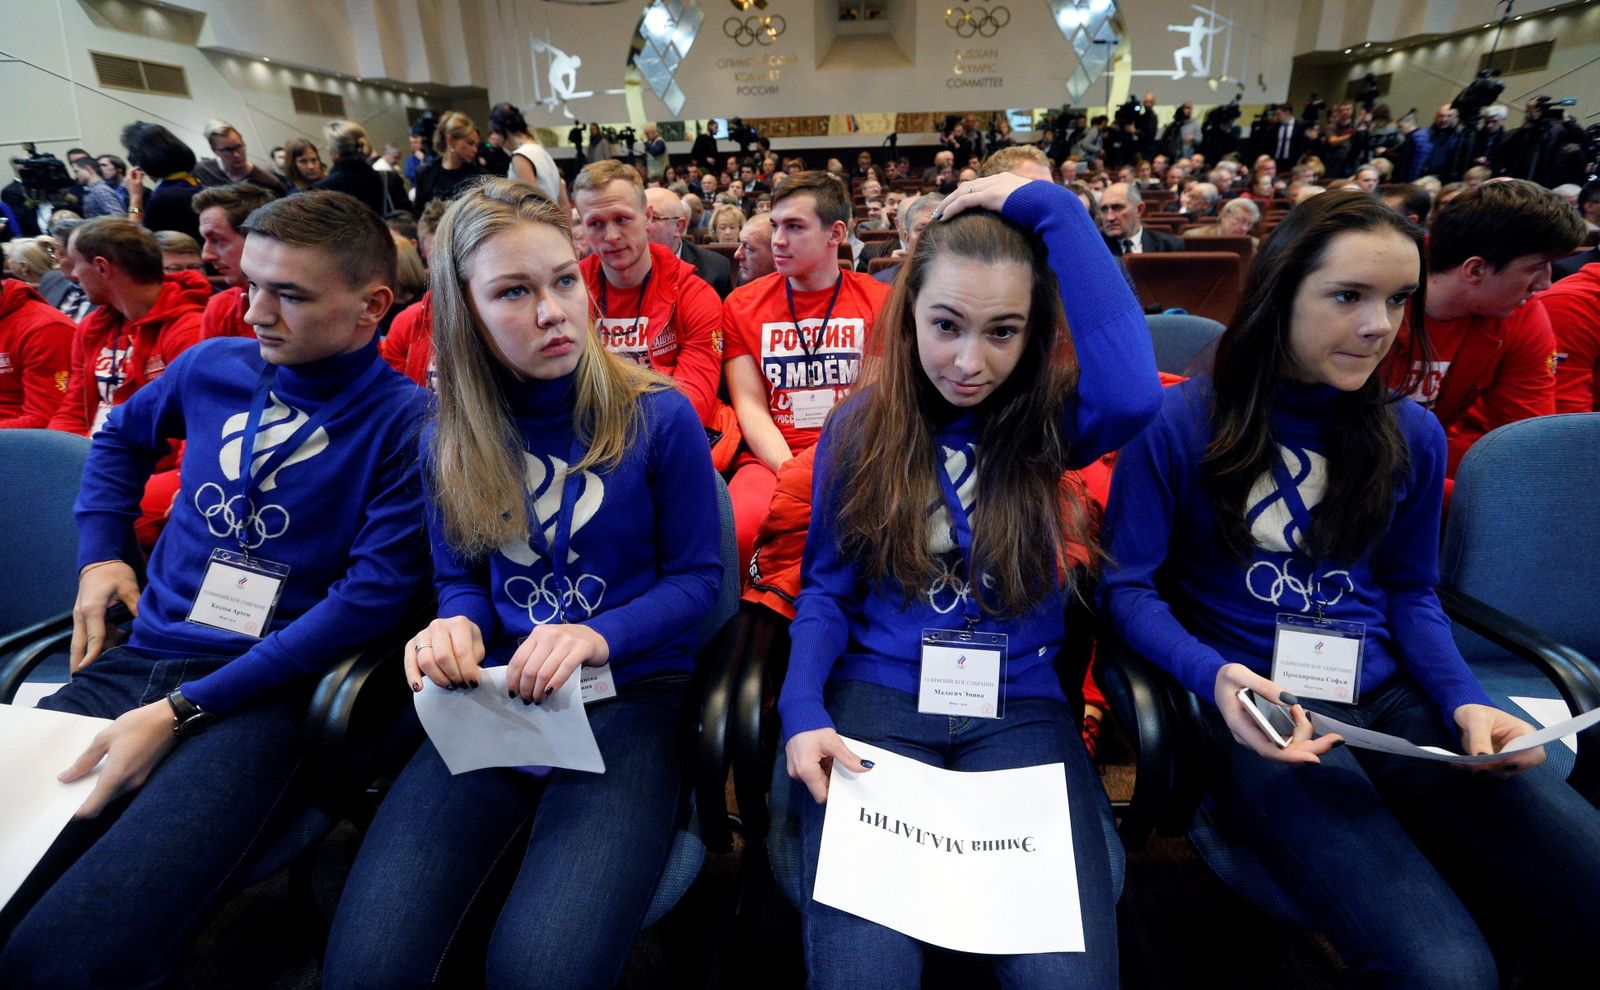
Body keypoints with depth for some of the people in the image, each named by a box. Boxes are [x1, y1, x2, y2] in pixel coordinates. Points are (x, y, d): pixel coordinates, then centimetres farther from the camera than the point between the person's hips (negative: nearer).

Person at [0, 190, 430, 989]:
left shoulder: (407, 422, -9)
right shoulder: (213, 366, 10)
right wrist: (99, 551, 15)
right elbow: (121, 436, 32)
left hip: (265, 692, -6)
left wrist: (179, 711, -16)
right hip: (133, 661, 6)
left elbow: (373, 592, -15)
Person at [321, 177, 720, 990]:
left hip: (631, 689, -3)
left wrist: (599, 636, -20)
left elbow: (697, 577, -1)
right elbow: (460, 579, 14)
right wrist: (455, 626, -11)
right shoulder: (447, 438, 6)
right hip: (493, 693, 4)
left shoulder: (659, 418, -6)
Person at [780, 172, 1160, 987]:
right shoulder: (861, 427, 1)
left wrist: (1053, 210, -18)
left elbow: (1134, 393, -26)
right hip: (878, 696, 0)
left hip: (1020, 707, 1)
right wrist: (802, 709, -13)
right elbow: (826, 587, 5)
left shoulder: (1048, 417, -1)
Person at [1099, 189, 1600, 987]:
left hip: (1391, 697, 6)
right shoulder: (1182, 423, -7)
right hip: (1260, 707, -5)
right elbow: (1126, 588, -6)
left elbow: (1410, 591, 17)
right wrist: (1215, 677, -23)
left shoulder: (1412, 434, 9)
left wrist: (1466, 701, -1)